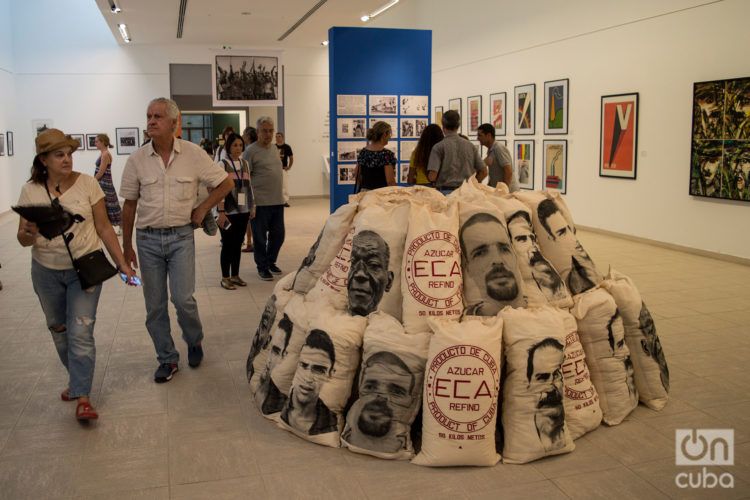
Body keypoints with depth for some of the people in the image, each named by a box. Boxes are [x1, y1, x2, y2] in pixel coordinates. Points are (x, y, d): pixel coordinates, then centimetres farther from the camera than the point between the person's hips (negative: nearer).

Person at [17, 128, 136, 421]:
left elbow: (104, 227, -4)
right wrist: (28, 234, -24)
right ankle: (77, 379, 37)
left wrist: (122, 264, -7)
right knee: (59, 331, 15)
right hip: (46, 272, 3)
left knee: (81, 333, -10)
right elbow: (23, 239, 0)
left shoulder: (87, 183, -9)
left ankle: (82, 397, -3)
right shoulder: (31, 191, -4)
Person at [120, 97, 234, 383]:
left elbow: (226, 183, 4)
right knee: (155, 306, 7)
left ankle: (195, 342, 23)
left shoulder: (193, 154, -5)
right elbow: (129, 205, 6)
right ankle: (167, 359, 22)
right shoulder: (137, 160, 0)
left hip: (181, 236, -2)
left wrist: (202, 209, -2)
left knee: (183, 299, -7)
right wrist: (126, 247, 8)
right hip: (148, 239, 2)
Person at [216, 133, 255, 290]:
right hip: (228, 212, -5)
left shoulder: (245, 164, 10)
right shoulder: (223, 164, -6)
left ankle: (235, 275, 20)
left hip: (243, 211, 5)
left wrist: (252, 206, 13)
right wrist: (221, 212, -16)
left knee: (238, 244, 10)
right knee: (228, 244, 0)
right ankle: (225, 278, 9)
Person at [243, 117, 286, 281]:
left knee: (278, 235, 13)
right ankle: (262, 267, 17)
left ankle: (271, 261, 32)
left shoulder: (274, 148, 13)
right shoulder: (251, 151, -10)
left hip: (277, 201, 7)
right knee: (260, 237, 4)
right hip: (260, 202, -7)